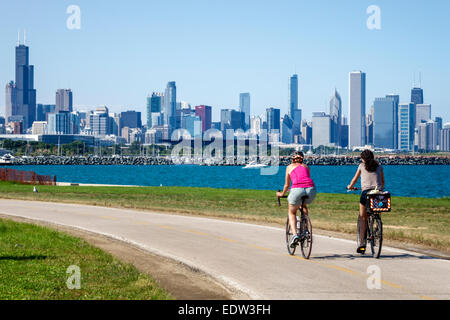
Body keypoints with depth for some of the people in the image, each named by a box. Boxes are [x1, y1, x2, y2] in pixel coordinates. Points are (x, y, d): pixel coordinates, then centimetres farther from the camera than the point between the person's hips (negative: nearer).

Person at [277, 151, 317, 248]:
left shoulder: (290, 167, 24)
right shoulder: (306, 167, 30)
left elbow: (287, 185, 30)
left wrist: (282, 194, 48)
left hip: (297, 189, -3)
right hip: (311, 189, 3)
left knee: (292, 213, 19)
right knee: (303, 206, 36)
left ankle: (295, 234, -3)